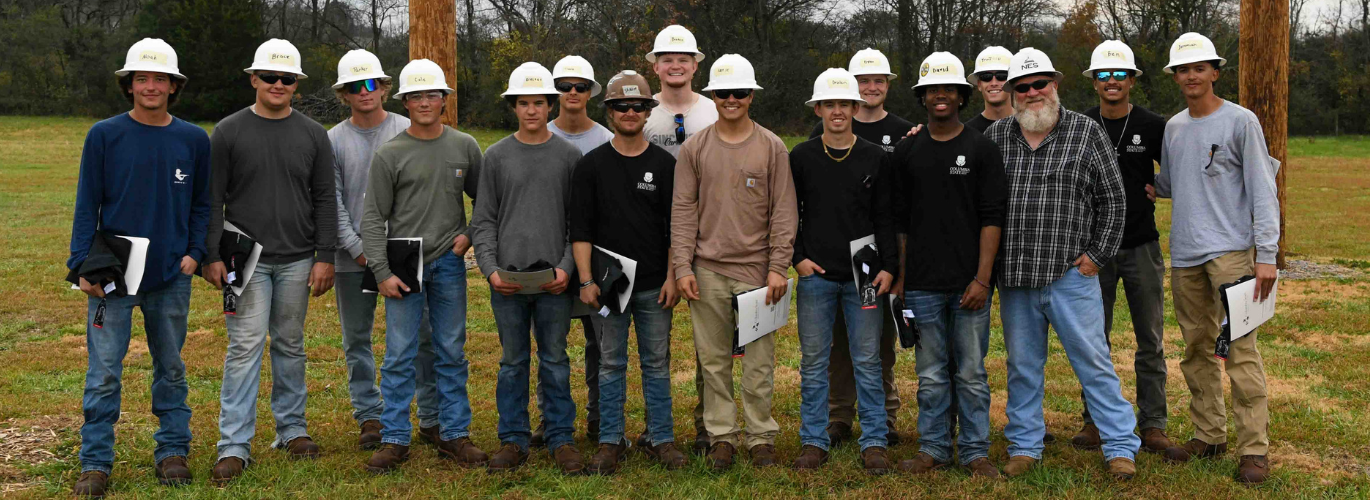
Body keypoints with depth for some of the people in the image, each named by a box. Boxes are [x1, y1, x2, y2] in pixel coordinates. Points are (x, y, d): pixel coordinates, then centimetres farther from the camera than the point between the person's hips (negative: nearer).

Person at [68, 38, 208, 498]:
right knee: (104, 373, 0)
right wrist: (82, 265, -6)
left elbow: (201, 204, 12)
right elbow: (87, 206, 1)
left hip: (172, 276, 2)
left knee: (171, 369, 11)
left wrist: (194, 253, -1)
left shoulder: (194, 140, 5)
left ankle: (173, 451, 22)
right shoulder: (104, 136, 0)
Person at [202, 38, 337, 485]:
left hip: (297, 261, 2)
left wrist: (325, 257, 0)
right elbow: (213, 199, 0)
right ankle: (234, 445, -1)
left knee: (290, 346, 12)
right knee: (244, 347, -5)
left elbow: (325, 199, 6)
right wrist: (211, 256, -6)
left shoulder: (313, 134, 6)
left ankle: (292, 428, 23)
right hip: (247, 259, -2)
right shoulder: (229, 132, 1)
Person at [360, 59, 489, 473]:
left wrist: (470, 235, 1)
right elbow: (373, 218, -2)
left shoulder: (464, 147, 6)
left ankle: (454, 435, 17)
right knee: (400, 356, 0)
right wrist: (381, 272, -9)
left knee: (452, 353, 8)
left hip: (449, 264, 2)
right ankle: (395, 439, 9)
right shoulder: (390, 155, -1)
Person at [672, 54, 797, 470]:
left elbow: (784, 212, 2)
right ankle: (721, 436, 18)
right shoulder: (695, 148, 6)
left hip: (756, 269, -1)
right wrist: (682, 267, -3)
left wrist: (778, 267, -5)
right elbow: (683, 211, 5)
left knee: (759, 361, 2)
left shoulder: (772, 147, 4)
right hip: (707, 271, 1)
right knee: (713, 358, 7)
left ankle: (761, 437, 14)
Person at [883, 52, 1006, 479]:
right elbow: (898, 221, 10)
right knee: (931, 374, 8)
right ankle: (934, 448, 18)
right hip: (923, 285, 2)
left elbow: (992, 218, -4)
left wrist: (982, 278, -11)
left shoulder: (982, 149, 2)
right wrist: (900, 277, 5)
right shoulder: (907, 152, 9)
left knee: (971, 373, 4)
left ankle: (976, 451, 15)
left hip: (969, 283, -2)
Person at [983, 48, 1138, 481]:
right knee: (1022, 365, 11)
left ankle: (1120, 447, 12)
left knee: (1093, 361, 1)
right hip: (1013, 278, 3)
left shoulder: (1086, 132, 0)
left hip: (1070, 272, -2)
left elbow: (1111, 199, 3)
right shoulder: (996, 136, 6)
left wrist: (1097, 254, -2)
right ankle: (1025, 445, 23)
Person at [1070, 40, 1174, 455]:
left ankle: (1152, 425, 11)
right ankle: (1095, 420, 16)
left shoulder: (1153, 126, -1)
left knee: (1151, 340, 3)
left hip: (1142, 246, -1)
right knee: (1095, 339, 6)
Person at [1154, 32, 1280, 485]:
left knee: (1239, 349, -9)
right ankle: (1208, 436, 22)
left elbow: (1262, 191, -6)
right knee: (1197, 350, 11)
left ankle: (1254, 449, -3)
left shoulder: (1241, 122, -3)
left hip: (1231, 251, -6)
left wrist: (1266, 255, -12)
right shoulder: (1172, 128, 13)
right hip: (1184, 255, 6)